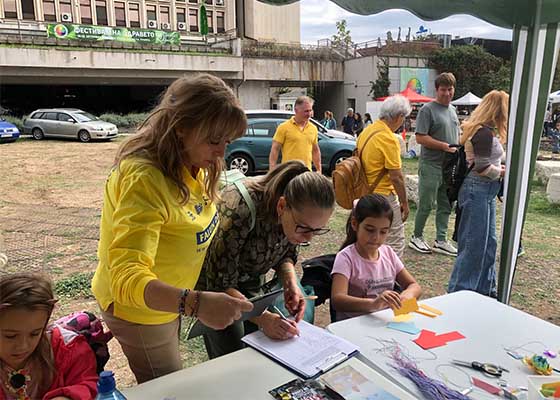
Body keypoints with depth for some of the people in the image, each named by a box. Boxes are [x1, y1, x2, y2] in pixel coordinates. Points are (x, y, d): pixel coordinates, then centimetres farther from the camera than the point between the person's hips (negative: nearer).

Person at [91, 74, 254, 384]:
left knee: (167, 382, 28)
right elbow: (127, 279, -41)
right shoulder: (144, 178, -34)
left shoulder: (190, 166, -6)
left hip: (170, 301, 8)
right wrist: (195, 303, -55)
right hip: (139, 311, -8)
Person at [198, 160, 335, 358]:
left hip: (251, 279, 5)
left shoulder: (298, 212, -20)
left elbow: (287, 253, 0)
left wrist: (290, 283, -18)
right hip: (212, 279, -5)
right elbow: (220, 284, -30)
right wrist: (262, 318, -40)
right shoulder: (241, 208, -38)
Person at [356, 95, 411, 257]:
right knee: (395, 243, 1)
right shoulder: (389, 139, -19)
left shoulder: (366, 131, 7)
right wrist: (405, 203, -8)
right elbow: (396, 176, -19)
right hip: (383, 196, -9)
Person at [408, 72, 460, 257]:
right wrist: (445, 146, -16)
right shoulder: (428, 110, -8)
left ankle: (441, 241, 20)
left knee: (445, 206, 11)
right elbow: (420, 137, -15)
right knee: (426, 205, 0)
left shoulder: (452, 110, 16)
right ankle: (417, 237, 16)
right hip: (431, 166, -7)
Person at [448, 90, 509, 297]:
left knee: (488, 243, 17)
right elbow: (483, 168, -20)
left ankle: (485, 289, 30)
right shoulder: (485, 133, -18)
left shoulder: (484, 130, 13)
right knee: (474, 245, -3)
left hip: (485, 191, 10)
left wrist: (500, 167, 5)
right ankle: (459, 293, 8)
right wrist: (504, 172, -4)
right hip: (478, 190, -10)